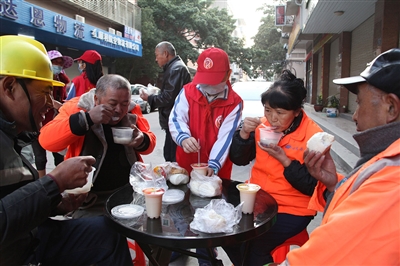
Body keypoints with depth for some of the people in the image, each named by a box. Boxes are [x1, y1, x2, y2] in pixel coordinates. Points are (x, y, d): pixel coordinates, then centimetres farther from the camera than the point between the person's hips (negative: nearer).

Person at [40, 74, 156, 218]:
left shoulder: (131, 110, -1)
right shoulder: (77, 107, -10)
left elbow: (150, 141, 9)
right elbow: (46, 140, -22)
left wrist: (142, 140, -15)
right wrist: (87, 118, -33)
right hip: (89, 195, -3)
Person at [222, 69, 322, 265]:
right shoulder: (263, 126, -3)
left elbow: (312, 188, -14)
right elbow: (239, 160, 1)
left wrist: (284, 159, -24)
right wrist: (244, 133, -17)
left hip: (292, 209, -4)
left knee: (253, 247, -20)